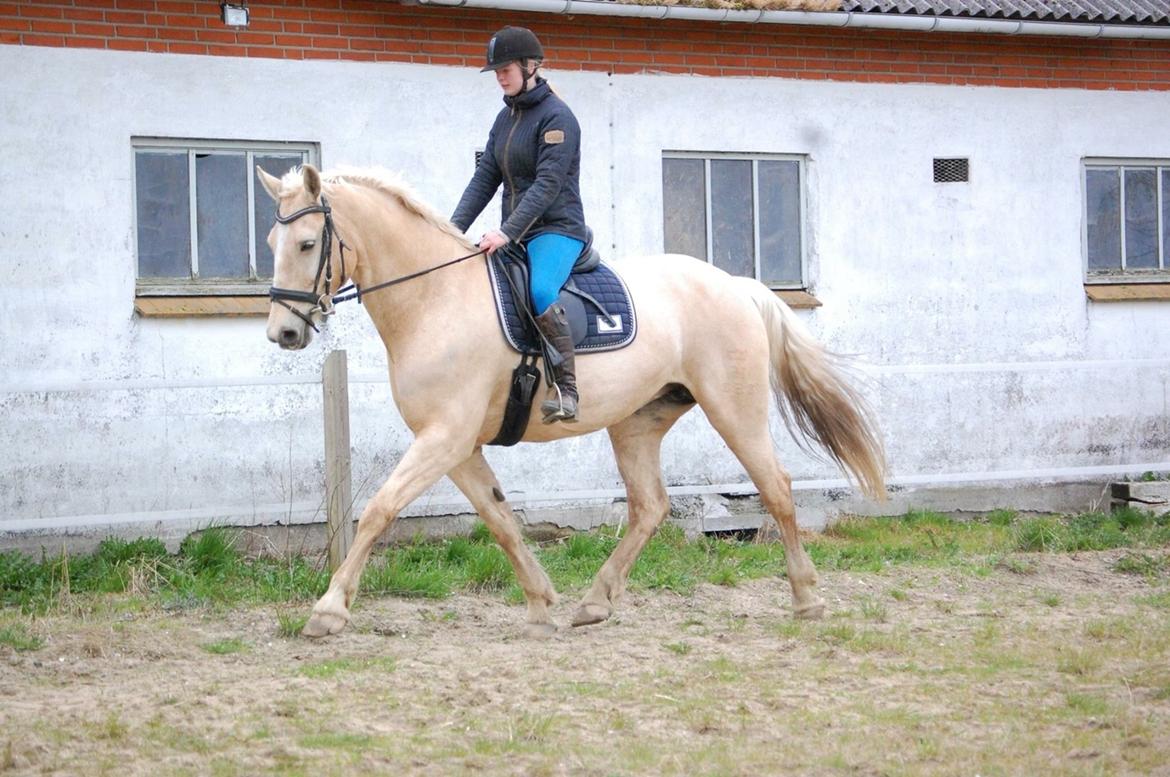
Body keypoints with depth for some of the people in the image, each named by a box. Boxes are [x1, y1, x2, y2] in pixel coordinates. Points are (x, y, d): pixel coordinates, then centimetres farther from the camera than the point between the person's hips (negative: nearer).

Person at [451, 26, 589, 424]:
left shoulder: (556, 116, -11)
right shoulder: (506, 117, 14)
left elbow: (547, 184, -20)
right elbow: (485, 179, 12)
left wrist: (507, 232, -28)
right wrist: (454, 228, -1)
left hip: (556, 229, -9)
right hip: (514, 234, 9)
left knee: (540, 291, -35)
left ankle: (567, 389, -32)